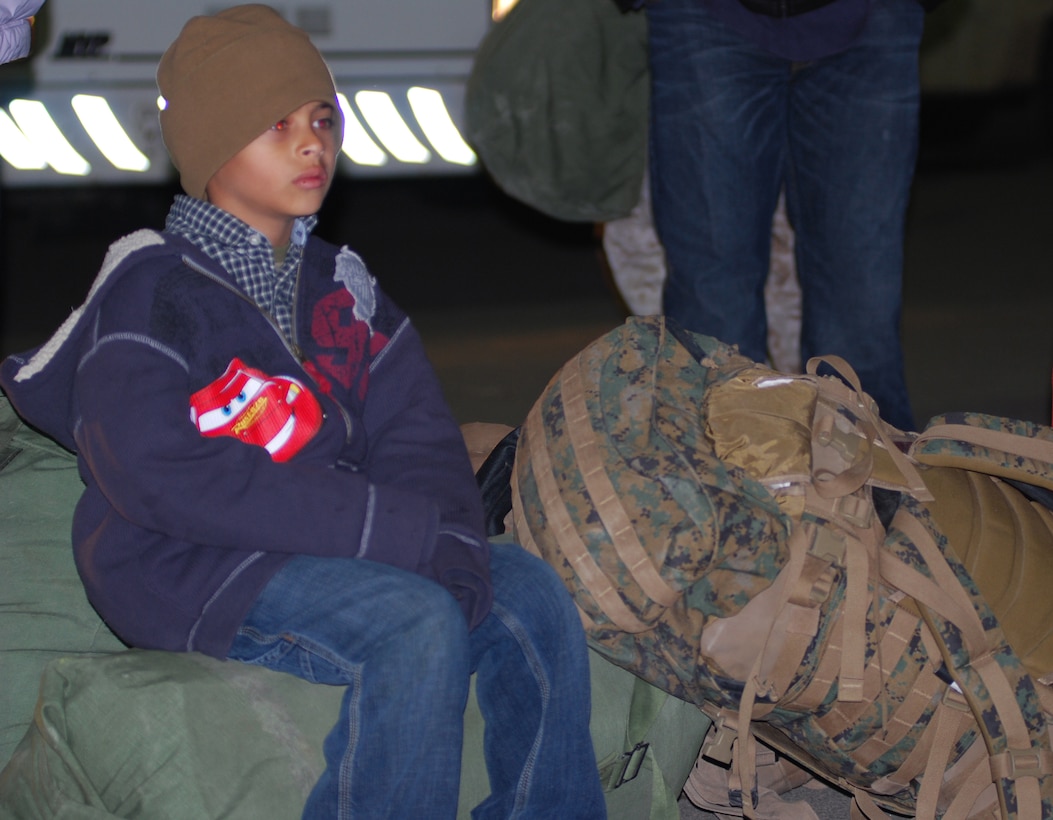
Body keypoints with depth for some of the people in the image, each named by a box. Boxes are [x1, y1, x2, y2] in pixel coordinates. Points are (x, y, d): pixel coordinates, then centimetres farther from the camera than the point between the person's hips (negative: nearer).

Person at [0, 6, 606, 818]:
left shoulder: (337, 285, 17)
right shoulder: (149, 294, -7)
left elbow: (416, 432, 8)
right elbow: (166, 478, -20)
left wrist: (451, 541, -17)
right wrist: (408, 533, -23)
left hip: (331, 540, 7)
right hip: (190, 570, -7)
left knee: (530, 593, -11)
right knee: (416, 621, -28)